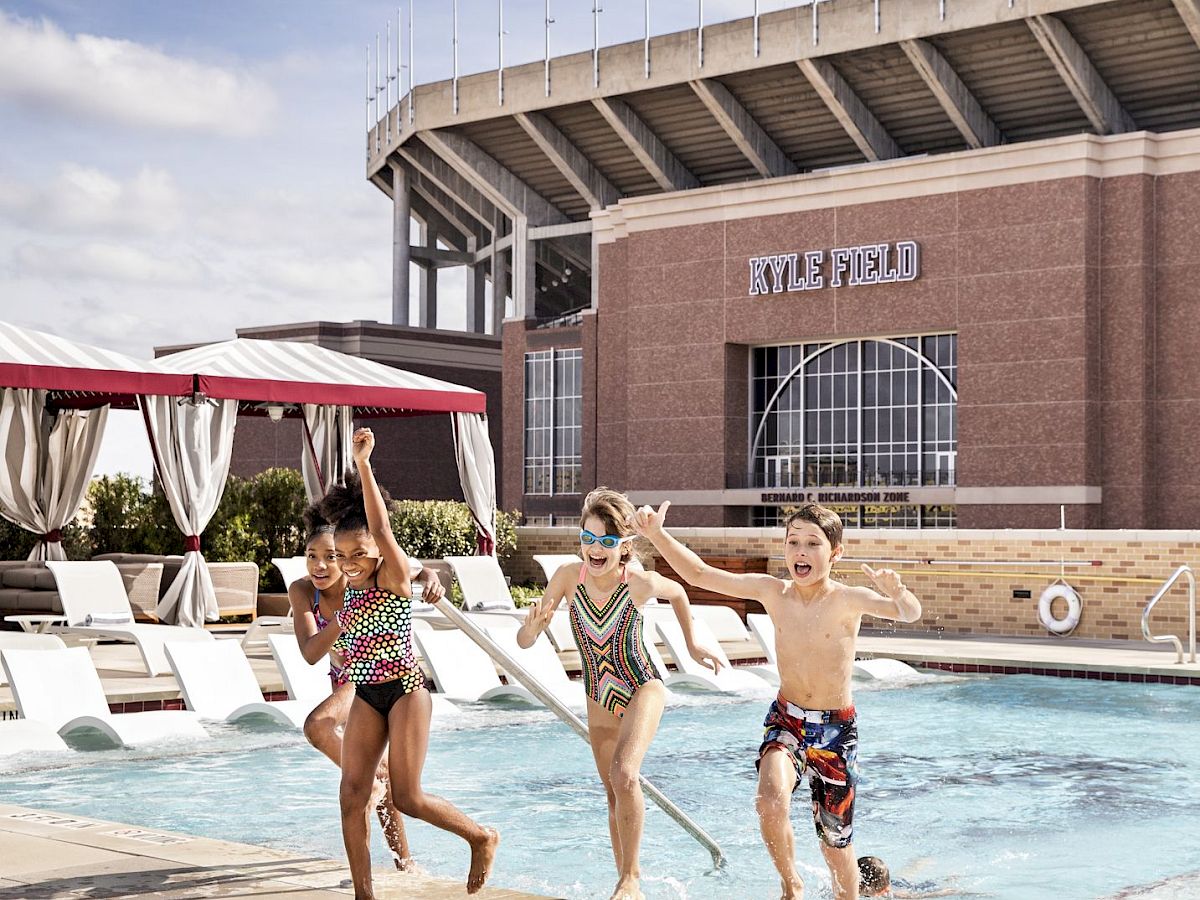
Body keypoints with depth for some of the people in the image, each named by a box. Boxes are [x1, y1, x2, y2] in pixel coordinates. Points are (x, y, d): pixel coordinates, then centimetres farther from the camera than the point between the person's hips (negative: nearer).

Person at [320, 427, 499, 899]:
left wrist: (363, 463, -35)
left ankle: (482, 838, 18)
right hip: (365, 697, 7)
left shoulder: (394, 576, -12)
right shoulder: (350, 587, 8)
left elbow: (382, 529, -29)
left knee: (408, 798, -6)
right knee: (351, 797, -3)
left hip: (405, 691, -7)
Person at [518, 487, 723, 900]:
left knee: (624, 776, -27)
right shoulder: (568, 576, -18)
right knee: (614, 792, 16)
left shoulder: (641, 583, -23)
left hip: (643, 688, -4)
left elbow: (678, 594, 2)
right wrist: (533, 625, -37)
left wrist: (692, 645, 13)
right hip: (599, 698, 4)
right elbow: (524, 642, -15)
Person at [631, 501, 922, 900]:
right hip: (786, 721, 2)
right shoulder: (772, 591, -5)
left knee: (836, 844, 8)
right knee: (771, 801, -27)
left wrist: (897, 594, -53)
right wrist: (657, 534, -17)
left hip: (837, 729, -1)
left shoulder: (847, 599, -15)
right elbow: (699, 574, -4)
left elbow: (910, 613, -30)